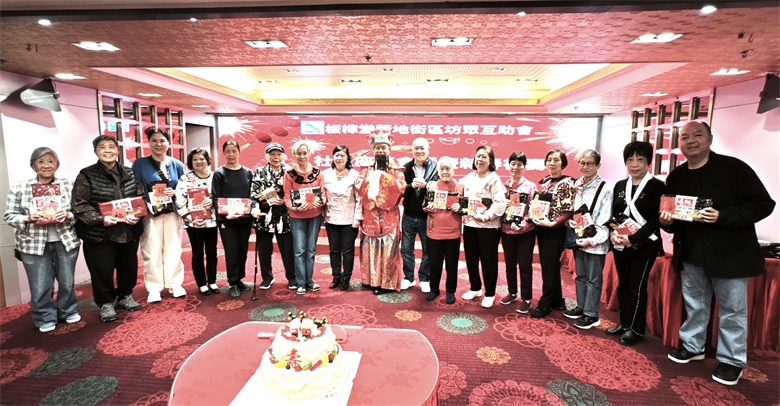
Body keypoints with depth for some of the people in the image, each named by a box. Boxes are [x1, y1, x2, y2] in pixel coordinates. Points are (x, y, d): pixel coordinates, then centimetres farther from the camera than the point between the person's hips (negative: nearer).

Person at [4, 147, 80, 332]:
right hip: (34, 244, 0)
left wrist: (68, 215, -19)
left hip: (65, 241, 1)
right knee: (40, 287, 6)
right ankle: (45, 318, 26)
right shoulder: (19, 188, -1)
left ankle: (69, 311, 34)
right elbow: (9, 216, 2)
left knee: (67, 282, 13)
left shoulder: (68, 185, 0)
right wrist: (28, 218, -17)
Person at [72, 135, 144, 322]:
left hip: (129, 231, 4)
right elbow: (79, 205, -10)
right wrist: (100, 219, -23)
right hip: (99, 234, -4)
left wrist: (137, 215, -12)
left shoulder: (130, 174, 6)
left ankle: (125, 296, 35)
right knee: (103, 270, 5)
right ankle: (105, 303, 23)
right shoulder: (86, 175, -6)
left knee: (128, 266, 15)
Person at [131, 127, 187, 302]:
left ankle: (175, 284, 19)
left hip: (172, 214, 2)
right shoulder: (139, 164, 1)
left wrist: (174, 193, -11)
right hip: (150, 215, -2)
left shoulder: (177, 165, 7)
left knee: (173, 250, 7)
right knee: (152, 252, 0)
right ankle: (154, 288, 13)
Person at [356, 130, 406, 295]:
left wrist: (385, 175, -14)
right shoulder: (367, 171, 12)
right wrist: (371, 176, -8)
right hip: (370, 216, 2)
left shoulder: (396, 171, 6)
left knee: (388, 248, -2)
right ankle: (371, 279, 18)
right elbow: (360, 190, 2)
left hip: (389, 217, -2)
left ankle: (386, 282, 8)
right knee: (370, 248, 5)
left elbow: (401, 188, -10)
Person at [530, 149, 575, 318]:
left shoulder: (567, 183, -10)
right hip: (541, 229, 7)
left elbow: (568, 212, -14)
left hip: (555, 231, -7)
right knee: (548, 266, 14)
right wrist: (531, 216, 1)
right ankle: (557, 301, 28)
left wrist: (552, 223, -23)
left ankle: (544, 304, 12)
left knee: (549, 268, 1)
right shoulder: (544, 181, 11)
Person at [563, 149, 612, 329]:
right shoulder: (576, 185, 9)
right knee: (580, 276, 17)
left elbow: (605, 219, -15)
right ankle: (581, 307, 31)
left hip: (595, 241, -6)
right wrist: (570, 220, -5)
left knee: (593, 279, 4)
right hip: (578, 238, 7)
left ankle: (591, 314, 15)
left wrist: (593, 240, -19)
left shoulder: (604, 188, -12)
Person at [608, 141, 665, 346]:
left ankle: (636, 328, 17)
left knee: (637, 286, 2)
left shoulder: (657, 186, -6)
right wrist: (613, 233, -8)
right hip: (620, 244, 5)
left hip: (644, 245, -5)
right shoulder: (620, 186, 10)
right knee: (622, 284, 12)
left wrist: (633, 238, -19)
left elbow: (656, 219, -13)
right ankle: (624, 323, 26)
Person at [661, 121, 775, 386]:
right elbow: (670, 216, 15)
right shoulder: (676, 177, 5)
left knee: (732, 310, 8)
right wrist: (667, 221, -8)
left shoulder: (734, 168, -11)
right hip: (691, 255, 5)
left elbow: (763, 204, -12)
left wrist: (723, 216, -25)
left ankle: (731, 361, 24)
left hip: (729, 254, -4)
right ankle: (691, 346, 34)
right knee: (694, 305, 17)